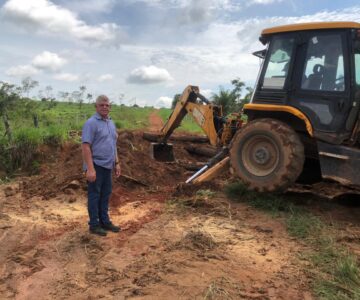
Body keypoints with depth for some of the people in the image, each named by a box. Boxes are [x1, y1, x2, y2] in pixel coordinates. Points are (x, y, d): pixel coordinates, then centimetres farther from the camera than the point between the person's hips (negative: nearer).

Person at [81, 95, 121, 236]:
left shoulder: (111, 123, 13)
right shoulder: (91, 123, -14)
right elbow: (85, 147, -20)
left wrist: (117, 163, 17)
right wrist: (90, 168, -25)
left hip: (107, 166, 8)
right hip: (96, 166, -8)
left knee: (105, 195, 15)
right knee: (94, 195, 2)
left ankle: (105, 221, 26)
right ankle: (94, 225, 13)